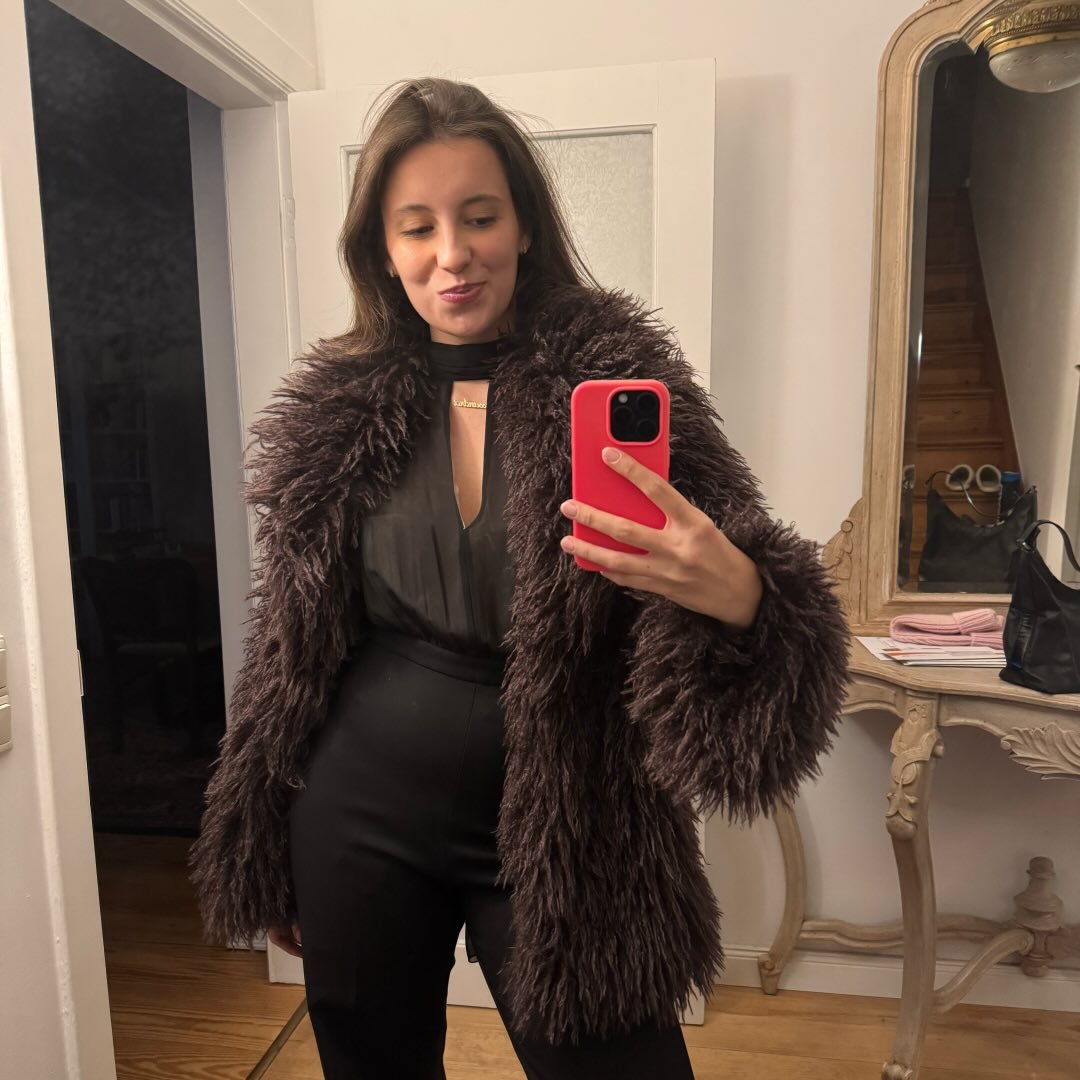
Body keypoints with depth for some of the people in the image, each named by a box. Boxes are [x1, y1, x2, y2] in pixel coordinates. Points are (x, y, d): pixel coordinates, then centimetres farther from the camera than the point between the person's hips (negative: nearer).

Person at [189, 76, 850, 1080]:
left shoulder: (618, 377, -9)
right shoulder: (335, 405, -1)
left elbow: (731, 566, -9)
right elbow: (292, 650, 6)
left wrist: (737, 594, -34)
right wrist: (270, 859, 11)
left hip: (555, 835, -2)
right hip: (360, 818, 3)